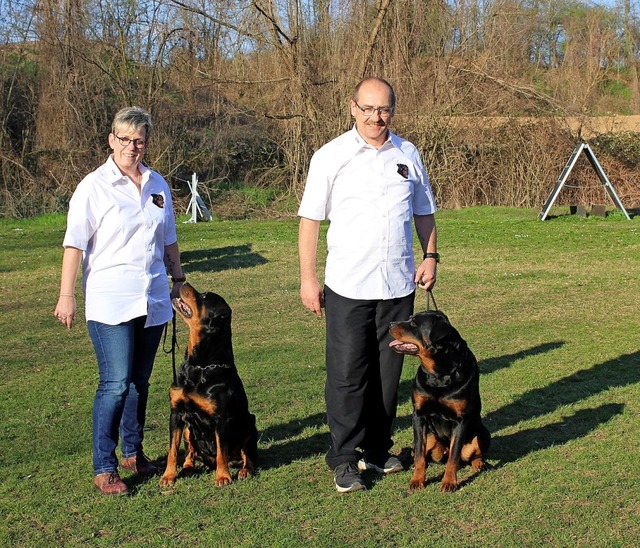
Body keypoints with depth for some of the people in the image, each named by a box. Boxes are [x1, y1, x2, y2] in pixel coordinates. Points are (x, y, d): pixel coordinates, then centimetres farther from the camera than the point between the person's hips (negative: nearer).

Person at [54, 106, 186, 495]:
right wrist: (67, 295, -11)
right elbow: (75, 244, -7)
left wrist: (179, 279, 21)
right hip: (110, 302, -5)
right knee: (116, 383, -10)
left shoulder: (158, 185, 10)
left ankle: (133, 452, 27)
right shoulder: (94, 186, -5)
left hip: (152, 299, 5)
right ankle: (104, 468, -2)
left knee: (140, 381, 12)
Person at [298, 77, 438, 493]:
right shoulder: (331, 156, -3)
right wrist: (308, 278, -5)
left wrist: (430, 256, 5)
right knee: (347, 375, -2)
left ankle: (377, 449, 24)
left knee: (388, 372, 10)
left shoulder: (408, 155, 8)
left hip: (399, 285, 4)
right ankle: (345, 459, 7)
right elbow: (310, 219, -2)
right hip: (347, 286, -3)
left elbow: (424, 212, 18)